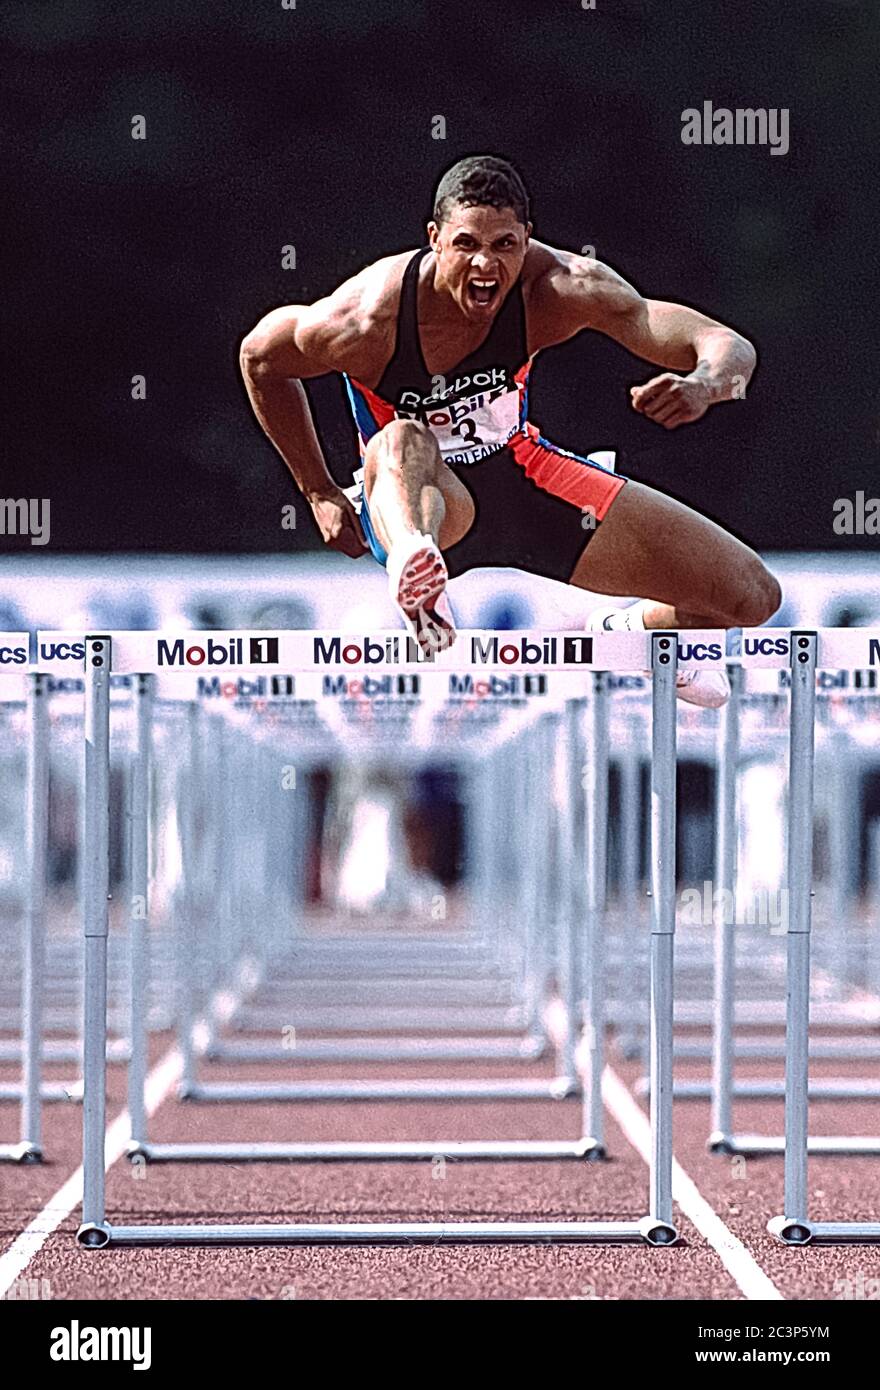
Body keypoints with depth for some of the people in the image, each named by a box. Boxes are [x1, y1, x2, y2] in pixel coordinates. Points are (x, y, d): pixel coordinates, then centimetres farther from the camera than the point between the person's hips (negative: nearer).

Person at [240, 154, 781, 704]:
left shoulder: (560, 285, -24)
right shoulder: (368, 319, -28)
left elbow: (731, 350, -27)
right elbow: (261, 357, -6)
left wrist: (700, 387, -52)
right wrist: (320, 493, -4)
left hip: (522, 470, 3)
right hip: (413, 495, -3)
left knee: (754, 596, -3)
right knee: (401, 443, -43)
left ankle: (630, 633, 29)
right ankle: (412, 563, -73)